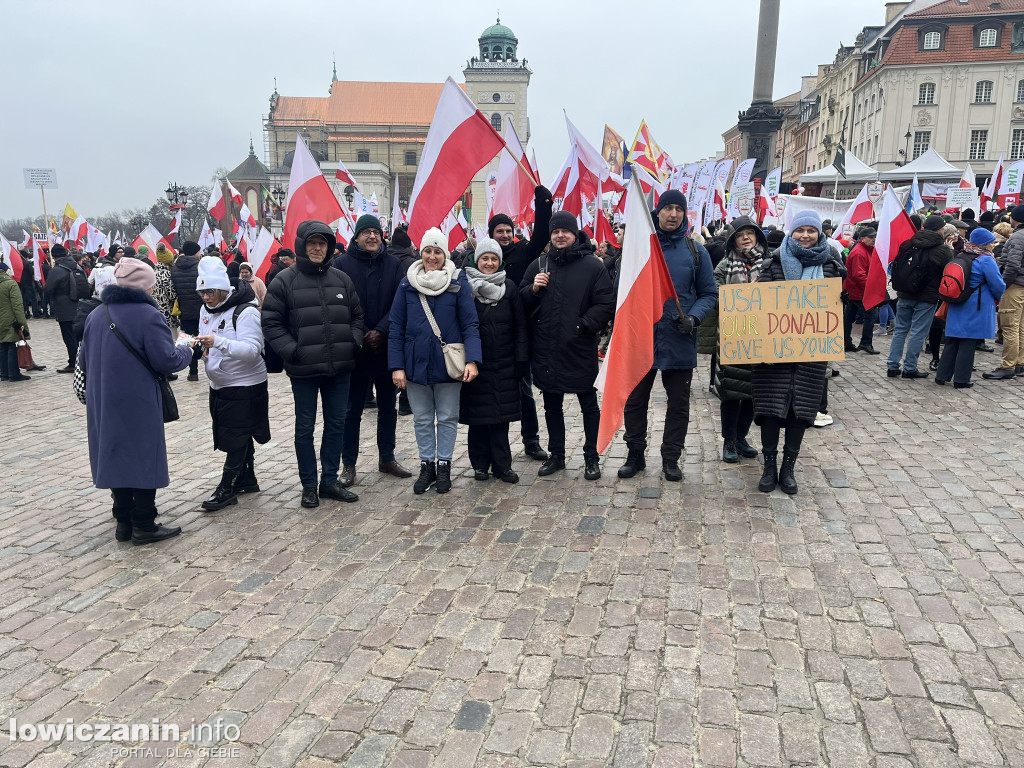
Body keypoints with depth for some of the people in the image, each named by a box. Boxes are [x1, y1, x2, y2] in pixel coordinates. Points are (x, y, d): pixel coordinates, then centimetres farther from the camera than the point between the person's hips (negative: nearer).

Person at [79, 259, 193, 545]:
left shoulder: (96, 315, 7)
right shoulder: (148, 315, -13)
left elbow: (84, 362, 13)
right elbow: (167, 361, -16)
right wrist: (186, 351, 4)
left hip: (103, 404, 6)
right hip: (139, 404, -6)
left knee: (116, 456, 14)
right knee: (144, 459, 3)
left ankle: (123, 522, 21)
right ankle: (144, 526, 8)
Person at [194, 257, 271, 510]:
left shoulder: (245, 311, -18)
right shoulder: (206, 310, 8)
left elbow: (252, 350, -29)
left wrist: (218, 342, -38)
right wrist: (198, 344, 2)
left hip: (245, 386, -8)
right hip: (219, 385, 8)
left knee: (235, 437, -2)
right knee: (241, 436, 17)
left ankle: (227, 488, 4)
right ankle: (247, 480, 29)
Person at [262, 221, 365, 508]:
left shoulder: (342, 279, 8)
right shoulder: (285, 281, -3)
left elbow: (356, 316, 15)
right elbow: (271, 322, -4)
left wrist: (354, 343, 1)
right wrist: (291, 351, -13)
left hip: (340, 368, 4)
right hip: (304, 369, -3)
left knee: (336, 425, 11)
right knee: (305, 428, 7)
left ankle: (330, 481, 24)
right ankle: (309, 485, 19)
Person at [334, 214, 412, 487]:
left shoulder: (393, 264, 4)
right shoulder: (342, 264, -2)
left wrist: (381, 331, -13)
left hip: (386, 348, 3)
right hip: (355, 350, -3)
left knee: (388, 407, 13)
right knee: (352, 410, 5)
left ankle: (387, 458, 27)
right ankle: (348, 464, 16)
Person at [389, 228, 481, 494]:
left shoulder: (458, 281, -4)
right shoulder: (407, 284, 1)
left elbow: (470, 324, -7)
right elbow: (396, 328, 1)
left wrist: (472, 360, -19)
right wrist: (397, 366, -6)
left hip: (448, 364, -2)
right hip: (416, 363, 2)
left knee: (447, 417, 9)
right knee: (422, 418, 12)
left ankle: (444, 465, 23)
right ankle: (426, 465, 25)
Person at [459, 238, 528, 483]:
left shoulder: (509, 288, 5)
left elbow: (520, 327, 4)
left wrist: (521, 360, -3)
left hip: (503, 364, 1)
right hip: (475, 363, -1)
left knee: (501, 416, 4)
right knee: (477, 414, 5)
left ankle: (502, 465, 12)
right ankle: (480, 464, 17)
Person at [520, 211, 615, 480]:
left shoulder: (593, 267, -2)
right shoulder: (538, 265, 8)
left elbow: (606, 305, -7)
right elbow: (522, 304, 9)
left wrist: (583, 325, -18)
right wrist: (533, 289, -10)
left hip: (581, 350, -3)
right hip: (546, 351, 3)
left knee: (589, 405, 9)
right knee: (552, 406, 14)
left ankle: (591, 457, 22)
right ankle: (556, 455, 29)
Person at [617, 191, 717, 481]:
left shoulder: (696, 252, 2)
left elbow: (709, 293, 6)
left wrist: (694, 317, -13)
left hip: (679, 342, 0)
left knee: (678, 404, 10)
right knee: (634, 401, 8)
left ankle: (671, 459, 25)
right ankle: (635, 454, 25)